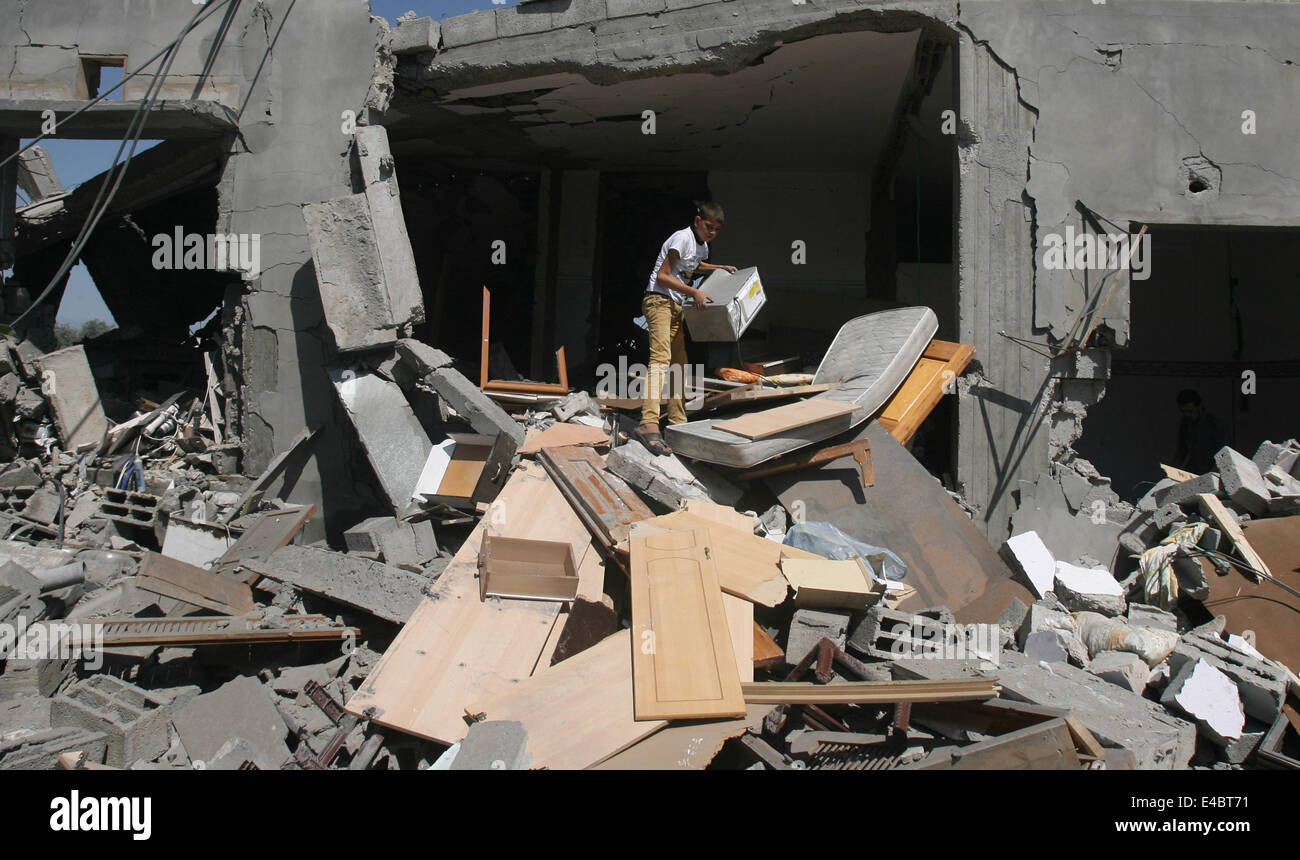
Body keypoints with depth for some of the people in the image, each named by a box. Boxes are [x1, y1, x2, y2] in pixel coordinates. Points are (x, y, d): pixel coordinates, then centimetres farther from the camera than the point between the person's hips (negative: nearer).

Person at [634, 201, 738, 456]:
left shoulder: (702, 245, 15)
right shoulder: (682, 239, -13)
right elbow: (662, 276, -17)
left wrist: (720, 268, 27)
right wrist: (693, 292, -21)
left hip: (676, 306, 10)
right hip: (659, 301, -10)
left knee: (679, 364, 12)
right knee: (661, 358, -26)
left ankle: (677, 423, 21)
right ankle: (648, 424, -40)